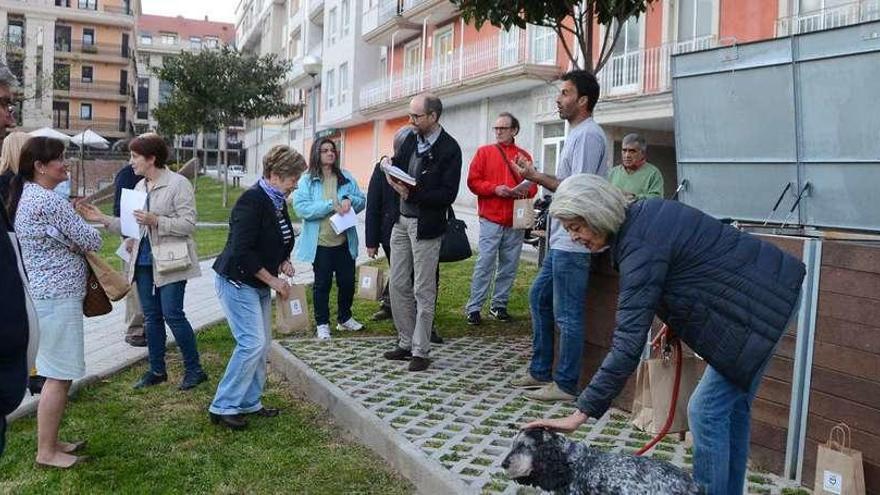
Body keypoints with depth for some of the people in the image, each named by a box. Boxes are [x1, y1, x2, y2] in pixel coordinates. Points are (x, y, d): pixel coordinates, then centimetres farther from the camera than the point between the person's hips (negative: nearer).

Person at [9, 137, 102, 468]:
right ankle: (46, 452, 7)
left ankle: (50, 440, 27)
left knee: (57, 373, 17)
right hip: (58, 297, -10)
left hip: (46, 292, 10)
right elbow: (92, 242, -14)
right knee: (59, 376, -2)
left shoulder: (25, 196, 13)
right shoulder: (50, 202, -18)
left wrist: (73, 231, 2)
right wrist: (83, 231, 7)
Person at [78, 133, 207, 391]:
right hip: (144, 260, 7)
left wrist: (155, 221, -22)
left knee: (172, 315, -7)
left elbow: (189, 224, -15)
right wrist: (102, 218, 6)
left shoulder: (178, 184, -9)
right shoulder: (139, 186, 13)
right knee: (151, 317, 11)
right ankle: (157, 370, 23)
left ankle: (194, 369, 7)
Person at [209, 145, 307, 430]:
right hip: (237, 281, -9)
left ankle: (249, 403, 22)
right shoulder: (252, 201, -21)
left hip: (259, 284, 9)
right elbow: (242, 252, -25)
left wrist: (284, 262, 2)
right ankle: (223, 407, 0)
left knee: (262, 345, 10)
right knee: (252, 343, -13)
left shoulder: (278, 202, 7)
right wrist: (273, 280, -19)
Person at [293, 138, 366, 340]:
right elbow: (301, 207, -15)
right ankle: (322, 324, 20)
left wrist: (349, 200, -15)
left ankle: (345, 318, 32)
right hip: (320, 243, -4)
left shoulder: (346, 177, 8)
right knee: (322, 284, 7)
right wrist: (330, 205, -22)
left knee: (347, 281, 12)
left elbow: (362, 201, 8)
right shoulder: (306, 180, -4)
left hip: (344, 242, 4)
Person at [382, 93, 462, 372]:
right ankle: (406, 343, 25)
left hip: (426, 225, -7)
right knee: (398, 286, 12)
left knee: (423, 291, 1)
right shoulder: (411, 139, 8)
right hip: (402, 220, 7)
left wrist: (412, 193, -21)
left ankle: (420, 351, 12)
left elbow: (448, 195, -16)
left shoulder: (449, 149, -12)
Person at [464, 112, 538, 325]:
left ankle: (499, 305, 18)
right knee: (485, 264, -6)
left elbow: (533, 185, 13)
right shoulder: (484, 152, 6)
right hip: (491, 219, -3)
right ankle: (474, 308, 0)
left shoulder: (524, 156, 12)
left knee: (509, 266, 6)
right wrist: (495, 189, -14)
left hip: (516, 221, 3)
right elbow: (473, 181, -1)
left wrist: (525, 191, -9)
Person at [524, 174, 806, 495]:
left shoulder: (641, 247, -27)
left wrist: (580, 414, -32)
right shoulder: (641, 216, 1)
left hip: (762, 304, -10)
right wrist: (674, 324, 8)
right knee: (731, 406, 15)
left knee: (707, 410, -6)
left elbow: (628, 345, -32)